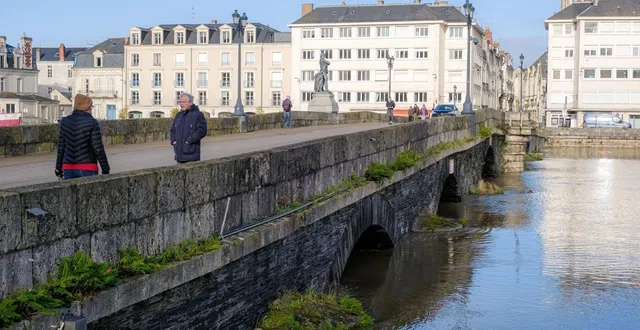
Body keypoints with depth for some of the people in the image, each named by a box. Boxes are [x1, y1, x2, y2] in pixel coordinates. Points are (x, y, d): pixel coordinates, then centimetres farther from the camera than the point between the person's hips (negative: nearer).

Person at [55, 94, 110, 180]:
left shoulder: (65, 121, 5)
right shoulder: (92, 122, -8)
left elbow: (61, 147, 9)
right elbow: (98, 148, -10)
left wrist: (58, 167, 17)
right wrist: (105, 169, -4)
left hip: (68, 168, 4)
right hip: (87, 169, -4)